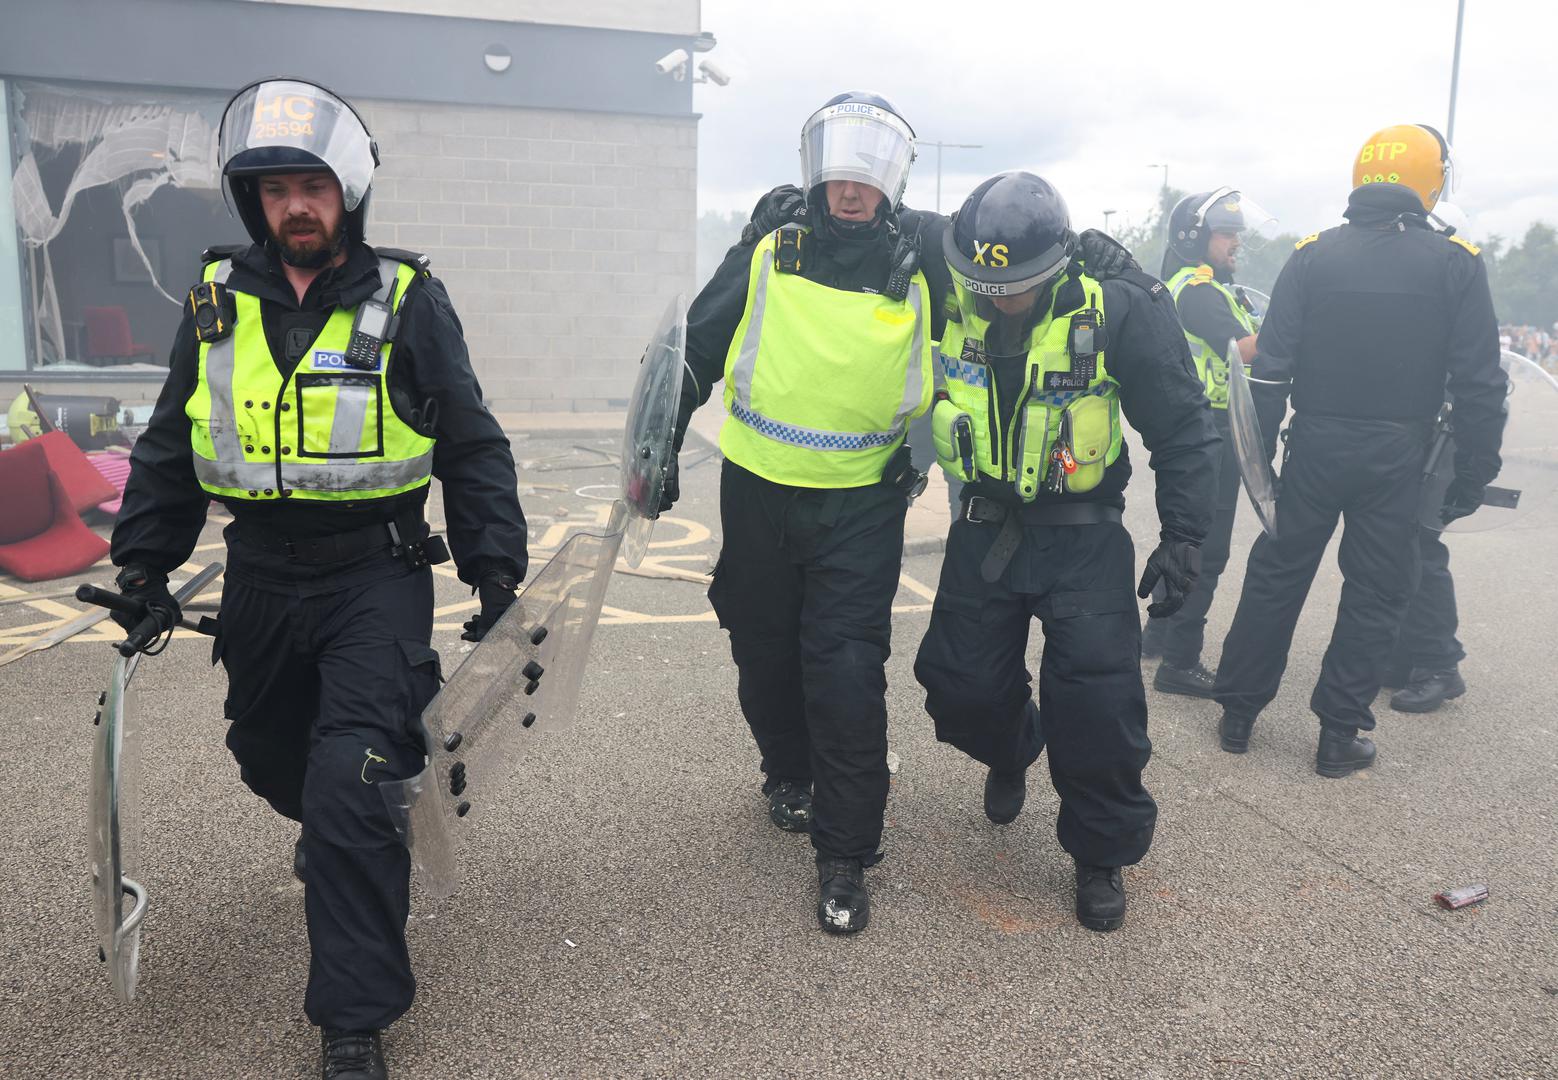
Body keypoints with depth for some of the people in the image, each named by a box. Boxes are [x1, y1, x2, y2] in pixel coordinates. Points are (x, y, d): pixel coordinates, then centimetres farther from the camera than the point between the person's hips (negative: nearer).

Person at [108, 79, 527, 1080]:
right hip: (261, 577, 5)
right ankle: (350, 842, 55)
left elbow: (473, 449, -1)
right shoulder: (218, 301, 4)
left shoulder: (407, 302, -6)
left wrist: (497, 577, -4)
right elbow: (169, 449, 14)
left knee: (348, 792, -11)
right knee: (271, 759, 20)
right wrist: (142, 567, 13)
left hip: (377, 575, -5)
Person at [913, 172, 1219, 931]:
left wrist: (1183, 537, -11)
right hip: (984, 527, 3)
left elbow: (1183, 428, -8)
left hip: (1082, 535, -3)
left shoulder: (1116, 314, -16)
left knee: (1095, 693, -10)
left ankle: (1103, 854, 14)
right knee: (960, 686, 6)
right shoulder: (951, 304, -7)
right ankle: (1011, 750, 43)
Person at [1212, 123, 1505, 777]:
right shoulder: (1456, 265, -4)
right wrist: (1473, 475, 2)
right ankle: (1339, 735, 16)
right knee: (1376, 593, 10)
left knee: (1276, 575, 13)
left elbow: (1271, 365, -4)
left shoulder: (1312, 256, -1)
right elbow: (1480, 385, -5)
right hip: (1397, 457, -1)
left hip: (1316, 447, 1)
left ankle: (1237, 714, 20)